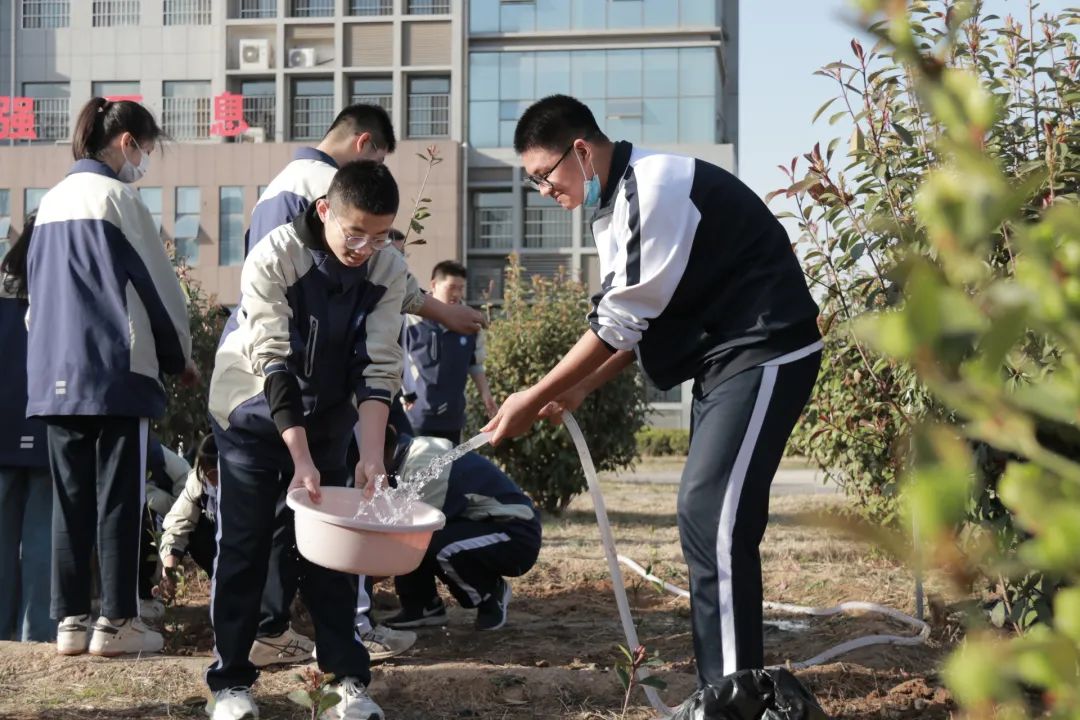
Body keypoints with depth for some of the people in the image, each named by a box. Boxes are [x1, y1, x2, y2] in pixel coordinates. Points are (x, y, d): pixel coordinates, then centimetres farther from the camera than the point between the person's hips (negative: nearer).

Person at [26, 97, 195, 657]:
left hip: (55, 374, 7)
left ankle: (70, 619, 11)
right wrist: (180, 358, 7)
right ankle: (116, 621, 2)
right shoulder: (117, 197, -8)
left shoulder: (51, 202, 14)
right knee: (119, 499, 0)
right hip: (115, 373, -7)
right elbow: (159, 286, -5)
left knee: (70, 498, 9)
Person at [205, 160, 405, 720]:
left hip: (327, 418, 3)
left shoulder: (389, 270, -14)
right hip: (254, 415, -3)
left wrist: (372, 454, -24)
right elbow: (274, 364, -27)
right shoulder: (273, 257, -26)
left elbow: (378, 366, -15)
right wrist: (300, 458, -32)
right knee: (244, 545, -2)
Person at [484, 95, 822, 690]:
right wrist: (577, 391, 4)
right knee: (705, 516, 10)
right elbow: (631, 322, 16)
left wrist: (533, 398, -14)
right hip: (724, 358, 10)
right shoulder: (615, 206, 12)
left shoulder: (655, 186, -19)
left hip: (766, 353, -10)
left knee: (712, 517, -16)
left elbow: (622, 319, -19)